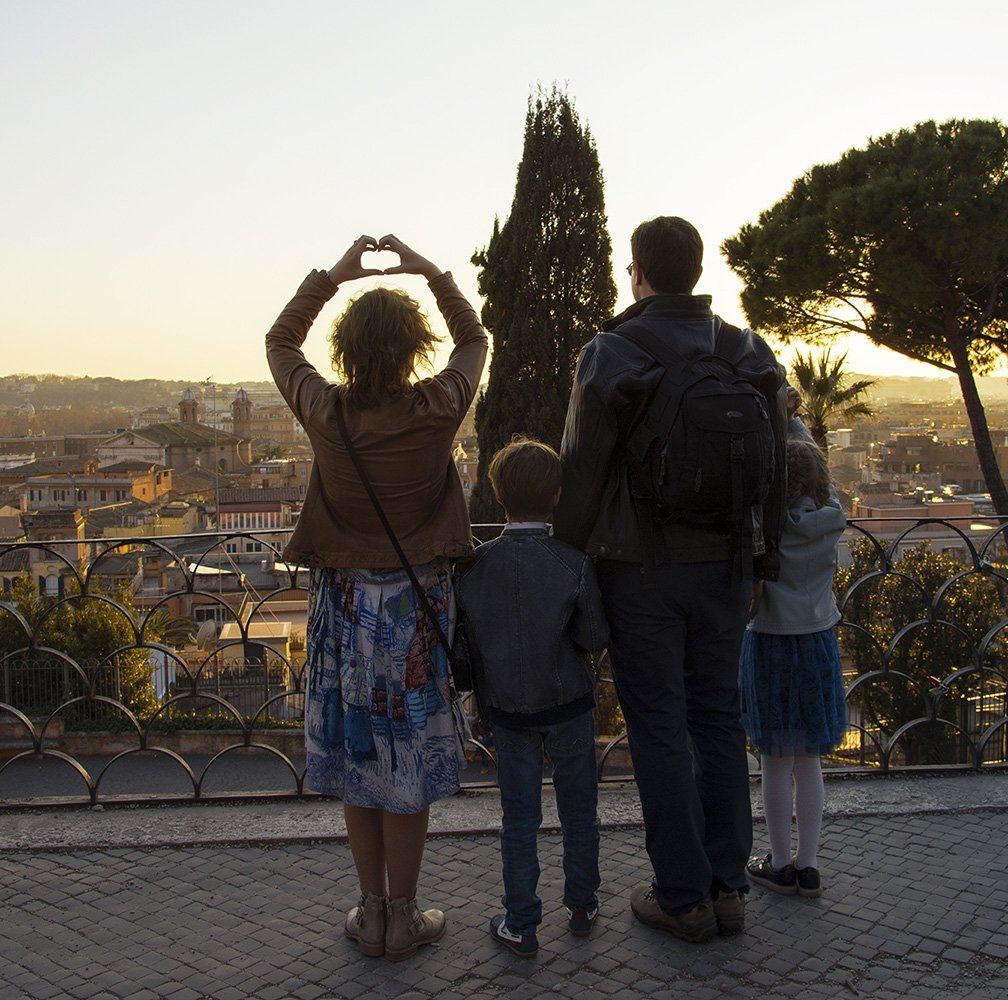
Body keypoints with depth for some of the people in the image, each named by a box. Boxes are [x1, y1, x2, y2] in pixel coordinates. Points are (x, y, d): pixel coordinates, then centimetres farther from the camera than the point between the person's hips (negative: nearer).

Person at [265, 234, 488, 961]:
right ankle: (403, 916, 21)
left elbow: (280, 342, 9)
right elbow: (474, 341, 8)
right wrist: (430, 271, 8)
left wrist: (333, 275, 7)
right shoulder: (436, 410, -14)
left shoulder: (325, 412, -12)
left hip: (346, 601, 1)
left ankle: (372, 909, 24)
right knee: (409, 754, 9)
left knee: (355, 754, 13)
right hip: (416, 601, -1)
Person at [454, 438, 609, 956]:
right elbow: (595, 638, -12)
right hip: (567, 703, -1)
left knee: (519, 816, 11)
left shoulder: (475, 564, -10)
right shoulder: (574, 564, -16)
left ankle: (521, 924, 19)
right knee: (578, 807, 17)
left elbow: (466, 636, -1)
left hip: (506, 708, 1)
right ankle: (581, 906, 31)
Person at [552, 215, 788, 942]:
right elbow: (776, 466, 7)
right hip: (724, 567, 5)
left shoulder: (611, 356, -11)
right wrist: (762, 557, 16)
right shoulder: (749, 355, 4)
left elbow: (583, 472, -11)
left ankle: (683, 897, 13)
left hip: (641, 569, -4)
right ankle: (727, 885, 21)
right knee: (718, 718, 13)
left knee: (660, 727, 4)